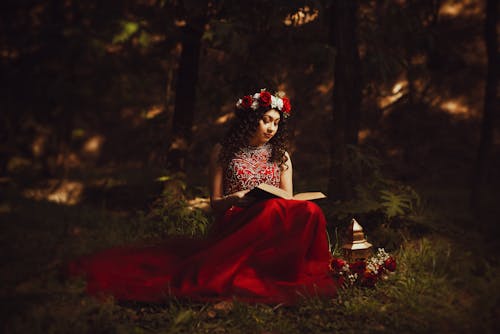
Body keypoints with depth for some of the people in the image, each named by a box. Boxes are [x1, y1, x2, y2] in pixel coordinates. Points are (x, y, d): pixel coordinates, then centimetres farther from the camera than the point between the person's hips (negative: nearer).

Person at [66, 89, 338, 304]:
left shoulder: (281, 156, 17)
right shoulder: (224, 152, 9)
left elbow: (289, 202, 14)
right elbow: (214, 204, 8)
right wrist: (233, 200, -15)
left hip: (274, 228, 4)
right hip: (234, 225, -4)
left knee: (308, 211, -33)